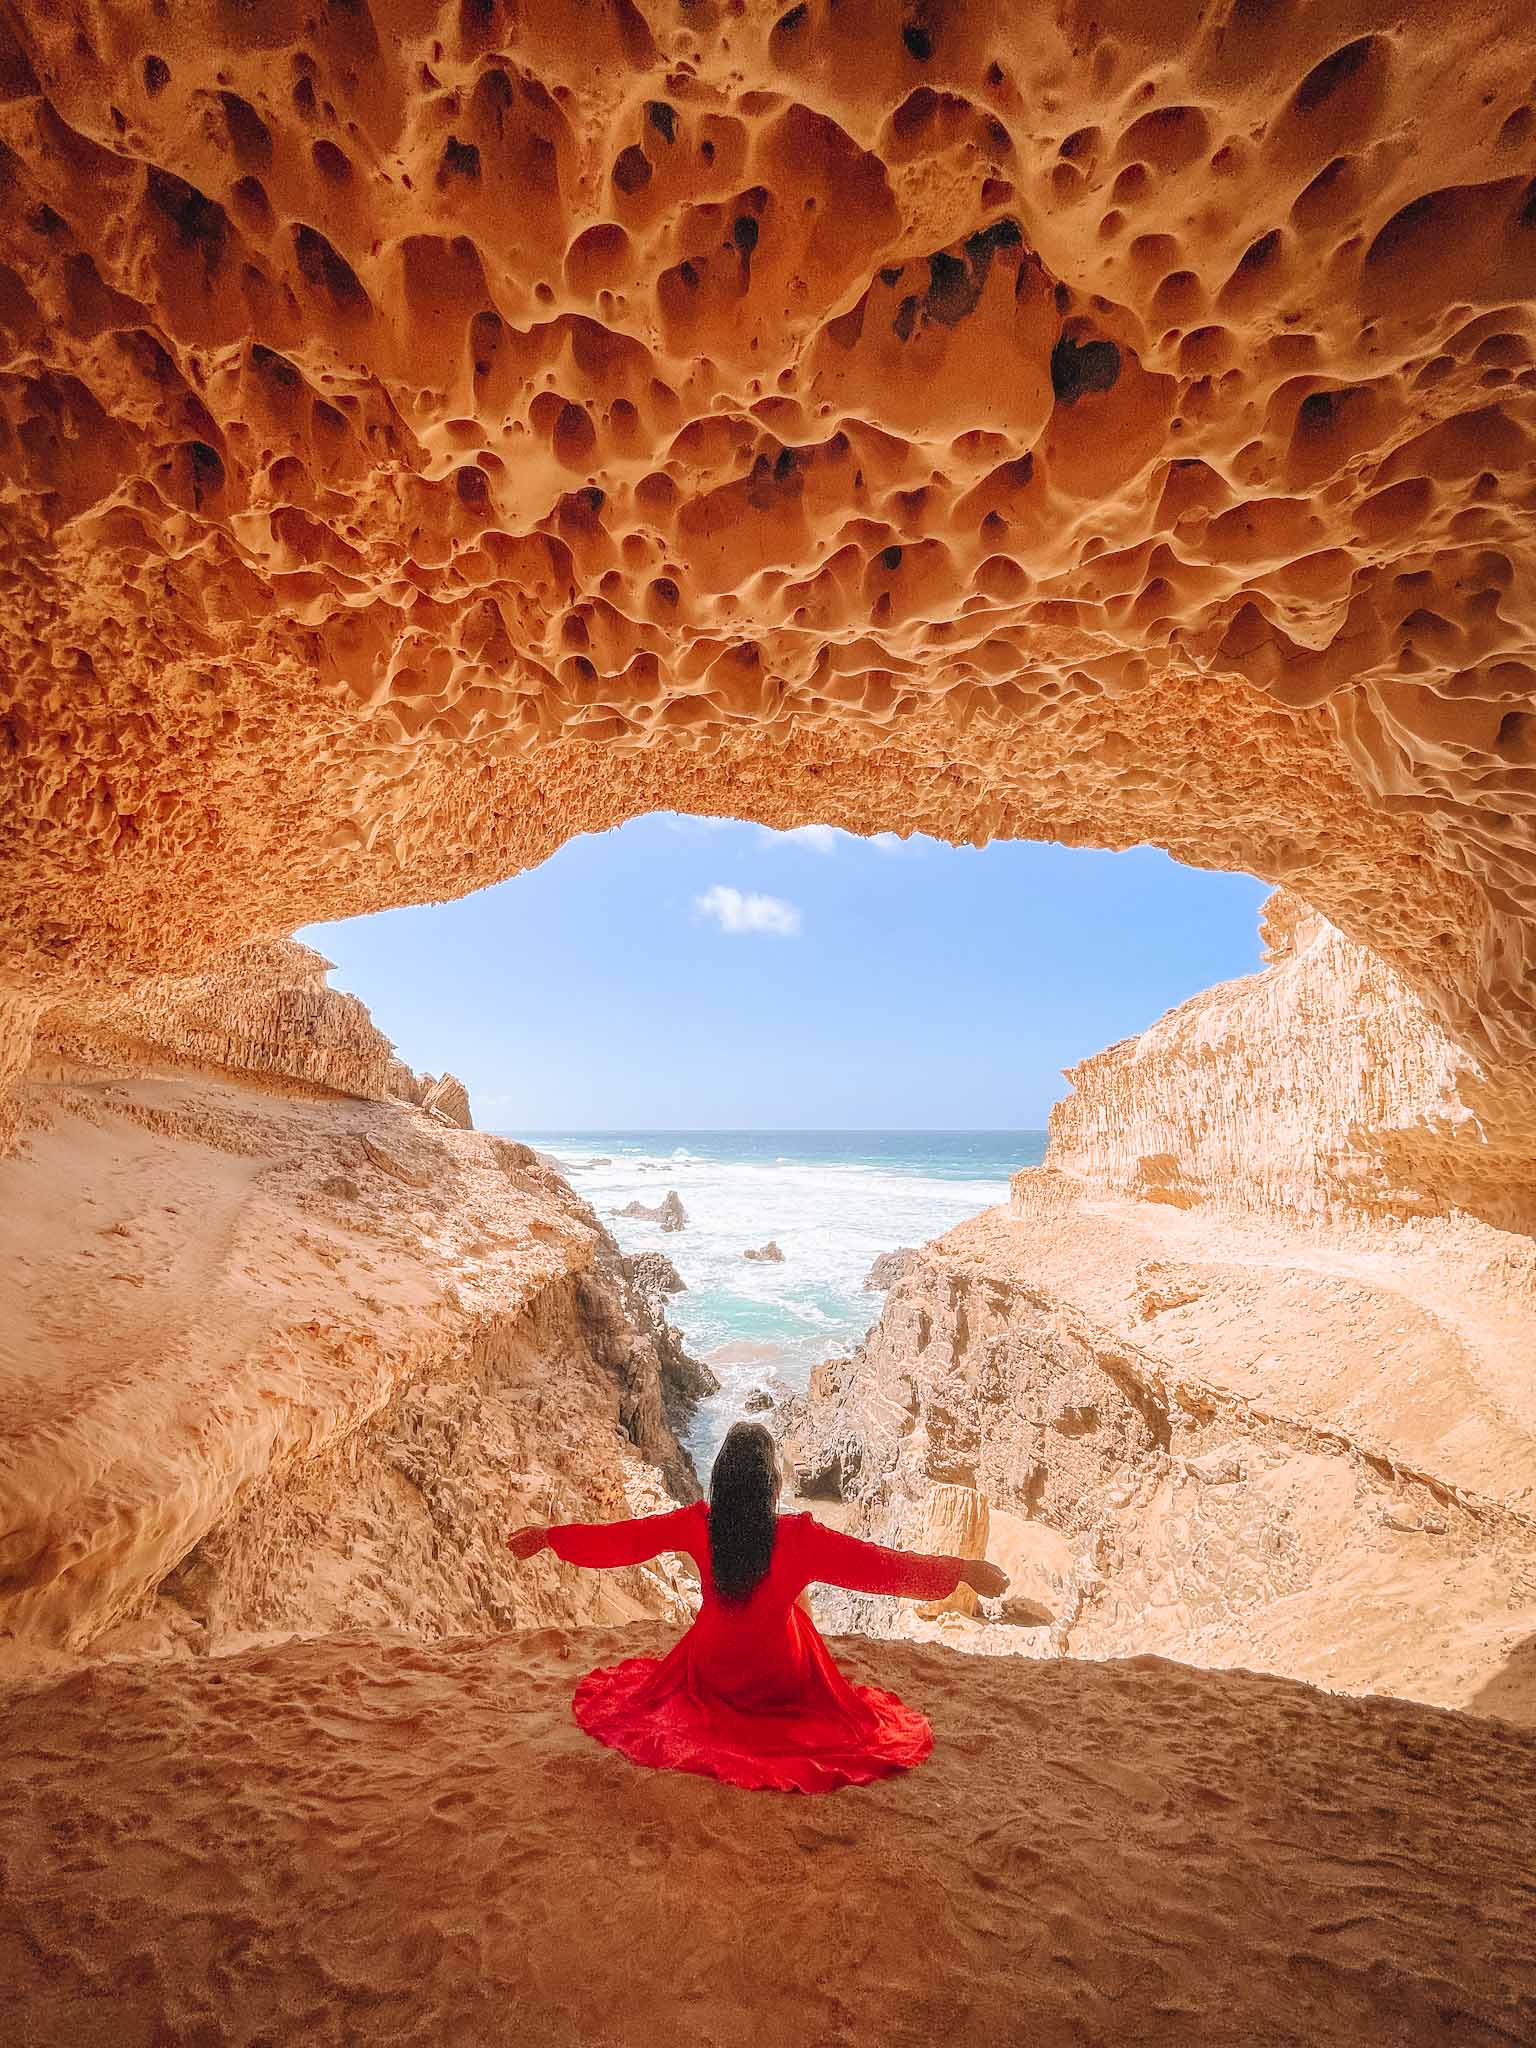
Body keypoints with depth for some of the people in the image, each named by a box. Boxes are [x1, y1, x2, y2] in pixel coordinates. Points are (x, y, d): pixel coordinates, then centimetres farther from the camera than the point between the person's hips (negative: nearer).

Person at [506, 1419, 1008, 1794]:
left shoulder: (696, 1525, -23)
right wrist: (964, 1569, -23)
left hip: (710, 1673, 3)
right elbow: (880, 1564, -29)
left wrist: (548, 1536, 0)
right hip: (779, 1680, -3)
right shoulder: (801, 1537, -30)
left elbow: (619, 1538, -13)